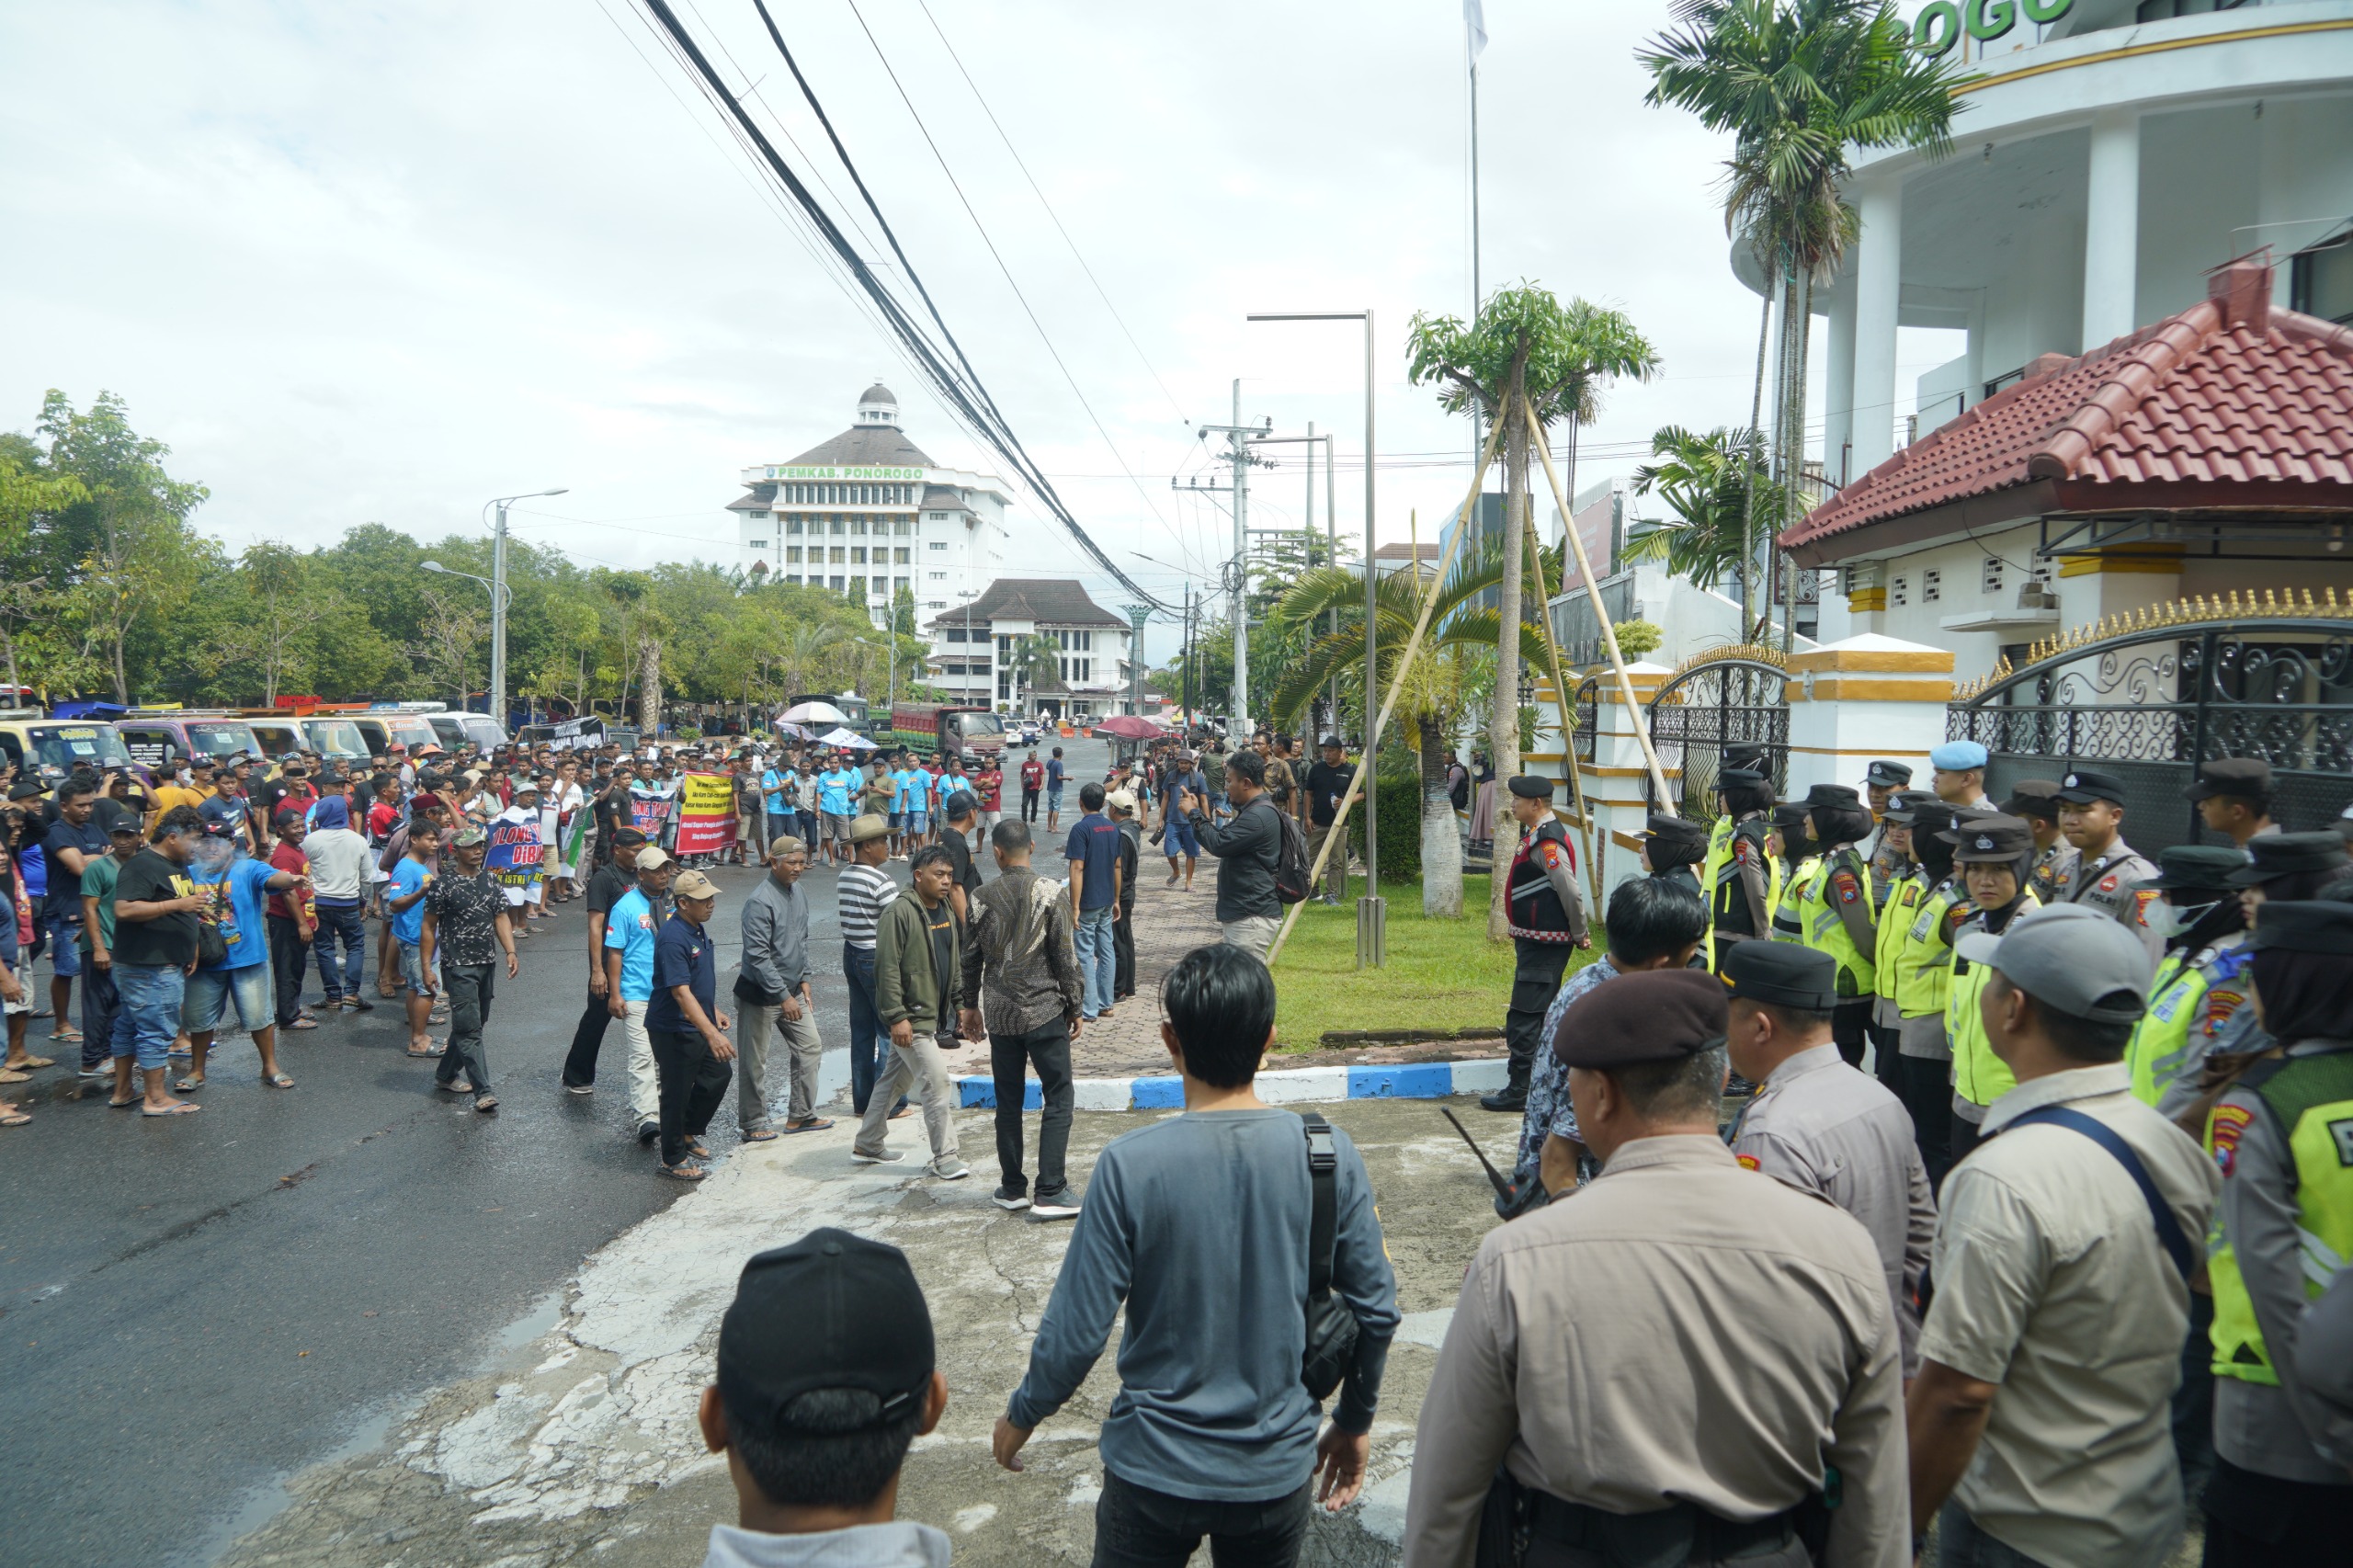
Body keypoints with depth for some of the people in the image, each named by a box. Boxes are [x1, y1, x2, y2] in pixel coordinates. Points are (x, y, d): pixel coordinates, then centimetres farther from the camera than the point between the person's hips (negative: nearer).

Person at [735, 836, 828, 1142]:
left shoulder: (798, 893, 5)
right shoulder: (760, 901, -21)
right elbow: (757, 956, -24)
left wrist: (803, 980, 12)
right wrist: (783, 996, -24)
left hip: (791, 990, 8)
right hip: (760, 994, -8)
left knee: (809, 1048, 10)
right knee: (754, 1063, 4)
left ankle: (800, 1115, 21)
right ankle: (753, 1125, 16)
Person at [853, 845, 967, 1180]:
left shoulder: (945, 911, 10)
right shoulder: (899, 912, -18)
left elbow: (954, 961, 19)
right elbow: (887, 968, -20)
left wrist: (961, 1001, 14)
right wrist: (896, 1017, -22)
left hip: (935, 1014, 9)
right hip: (911, 1017, -9)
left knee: (894, 1079, 18)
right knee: (938, 1081, -9)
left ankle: (867, 1145, 31)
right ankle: (945, 1158, 0)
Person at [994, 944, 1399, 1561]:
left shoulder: (1129, 1165, -20)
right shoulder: (1330, 1154, -13)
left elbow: (1078, 1328, -15)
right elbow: (1376, 1308, -5)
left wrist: (1021, 1414, 5)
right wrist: (1355, 1421, 13)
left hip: (1156, 1469, -2)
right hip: (1279, 1469, 2)